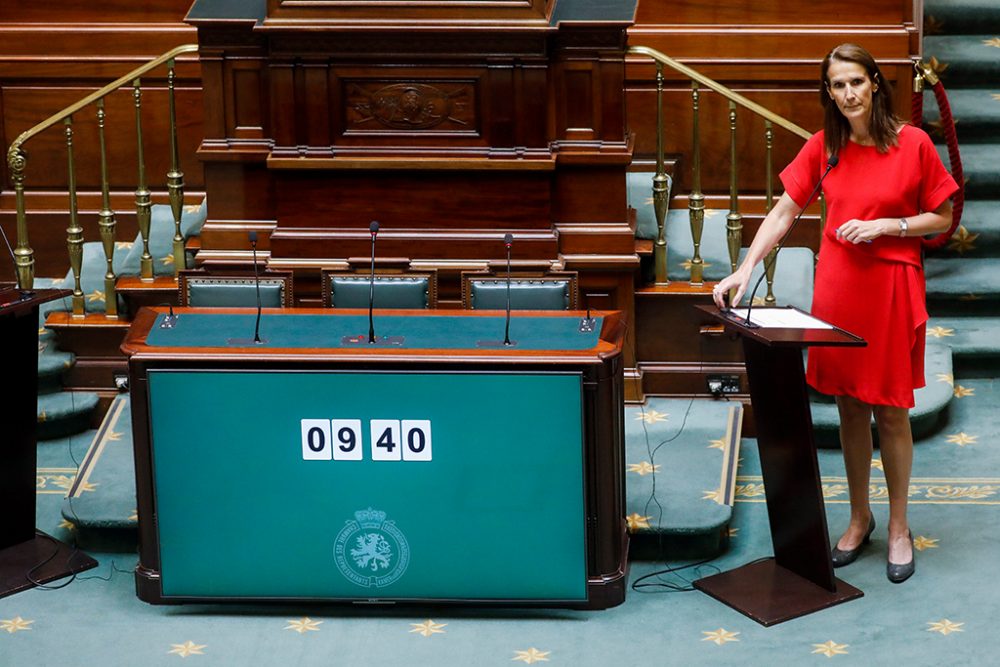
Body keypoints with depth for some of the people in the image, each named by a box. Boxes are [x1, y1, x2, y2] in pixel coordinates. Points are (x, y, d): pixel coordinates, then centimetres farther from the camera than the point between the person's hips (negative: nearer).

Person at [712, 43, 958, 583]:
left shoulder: (913, 143, -8)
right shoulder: (822, 147, 1)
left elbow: (942, 219, -1)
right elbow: (782, 214, 1)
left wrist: (886, 224, -16)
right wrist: (744, 270, -10)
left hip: (891, 289, -3)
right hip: (836, 287, 3)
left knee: (890, 411, 4)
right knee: (850, 408, 11)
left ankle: (898, 528, 17)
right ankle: (859, 518, 26)